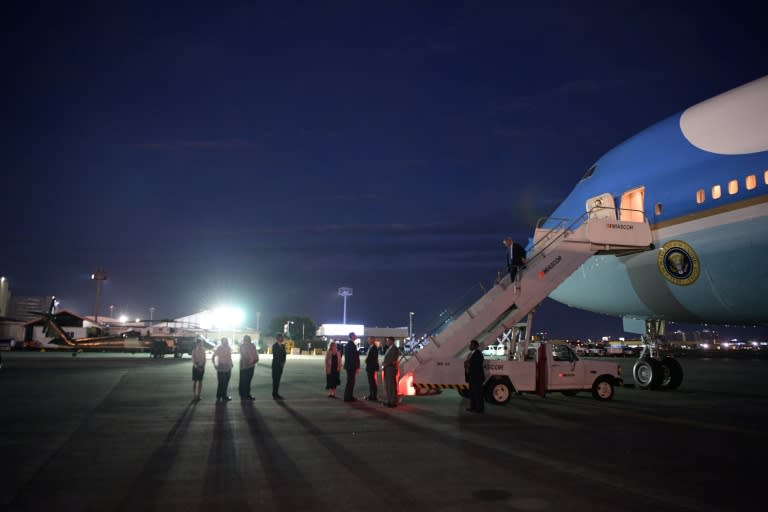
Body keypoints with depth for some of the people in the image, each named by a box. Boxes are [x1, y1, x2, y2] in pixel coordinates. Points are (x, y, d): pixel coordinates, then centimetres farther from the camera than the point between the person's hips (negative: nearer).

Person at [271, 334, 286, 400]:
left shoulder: (283, 346, 12)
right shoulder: (274, 346, -8)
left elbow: (284, 354, 12)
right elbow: (275, 355, -13)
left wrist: (283, 362, -2)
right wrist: (280, 363, -10)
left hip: (280, 365, 6)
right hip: (276, 364, -6)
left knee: (278, 379, 8)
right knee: (275, 379, -5)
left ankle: (276, 393, 12)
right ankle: (274, 394, -2)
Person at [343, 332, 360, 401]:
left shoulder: (347, 344, 13)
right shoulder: (352, 345, -17)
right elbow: (354, 357, -20)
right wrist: (357, 367, -16)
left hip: (348, 365, 10)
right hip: (352, 366, -10)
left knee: (350, 381, 17)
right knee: (350, 382, -5)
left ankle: (349, 396, 23)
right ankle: (348, 397, -2)